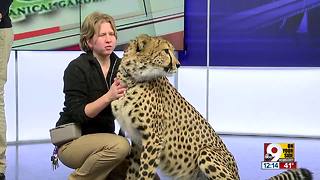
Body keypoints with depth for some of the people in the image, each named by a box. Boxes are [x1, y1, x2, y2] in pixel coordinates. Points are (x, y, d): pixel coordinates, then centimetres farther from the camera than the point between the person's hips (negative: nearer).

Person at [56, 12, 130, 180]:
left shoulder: (119, 66, 2)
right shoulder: (77, 68, -14)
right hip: (72, 141, -6)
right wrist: (109, 96, -33)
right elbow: (78, 114, -21)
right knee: (120, 145, -33)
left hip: (103, 137, 6)